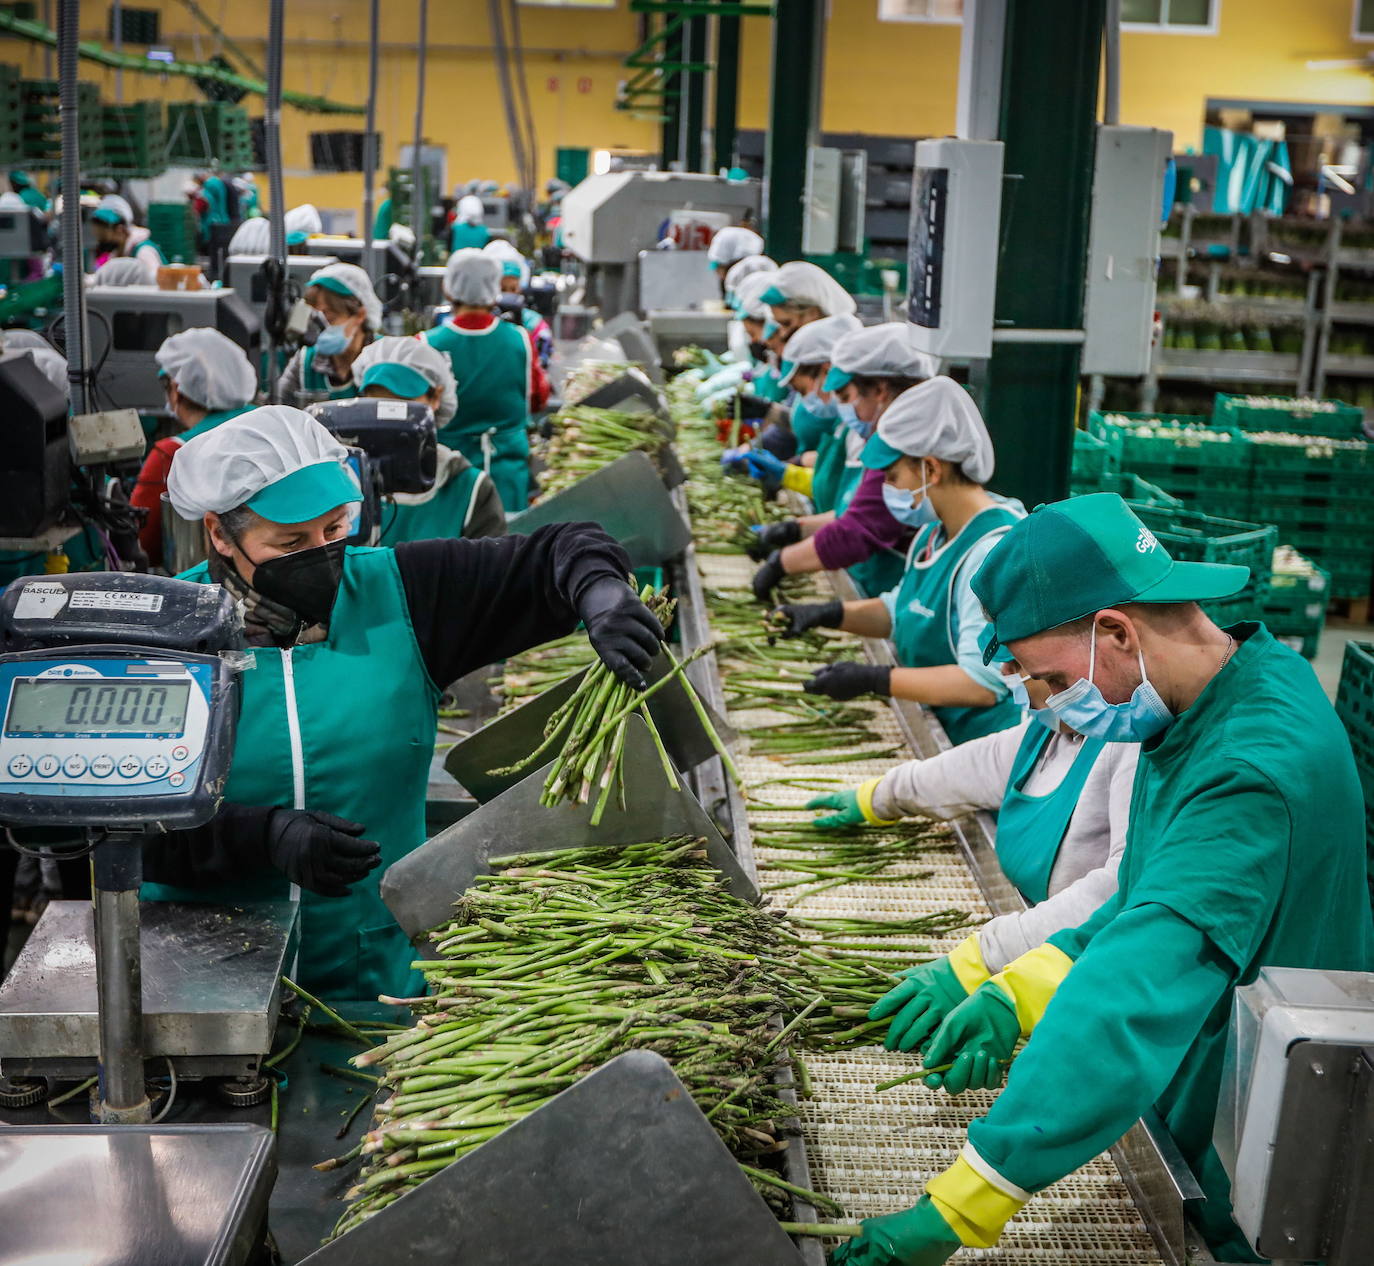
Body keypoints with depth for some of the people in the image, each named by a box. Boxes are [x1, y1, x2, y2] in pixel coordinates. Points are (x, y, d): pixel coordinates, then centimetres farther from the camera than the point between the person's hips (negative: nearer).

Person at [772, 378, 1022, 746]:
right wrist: (827, 614, 9)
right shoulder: (935, 532, 11)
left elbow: (983, 683, -24)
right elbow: (900, 611, 26)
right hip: (936, 734, 9)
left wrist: (873, 679, -21)